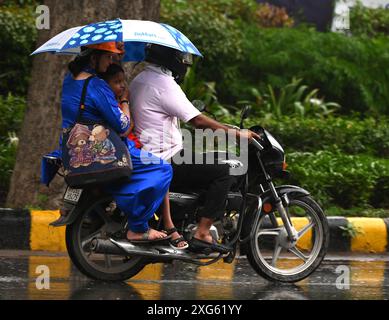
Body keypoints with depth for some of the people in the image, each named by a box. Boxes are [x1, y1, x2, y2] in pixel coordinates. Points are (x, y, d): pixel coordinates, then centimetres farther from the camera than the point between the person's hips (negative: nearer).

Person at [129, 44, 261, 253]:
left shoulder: (139, 80, 15)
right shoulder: (164, 84, -17)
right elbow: (197, 121, -20)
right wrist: (237, 134, -13)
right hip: (165, 161, -11)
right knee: (223, 172, -13)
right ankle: (202, 234, -16)